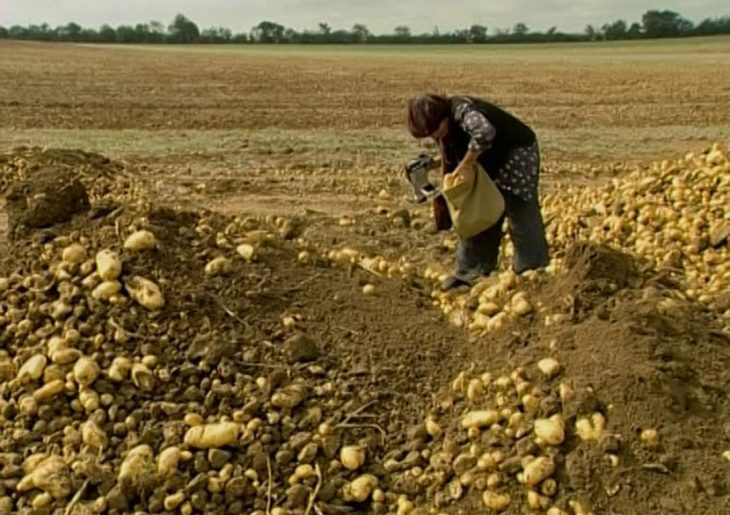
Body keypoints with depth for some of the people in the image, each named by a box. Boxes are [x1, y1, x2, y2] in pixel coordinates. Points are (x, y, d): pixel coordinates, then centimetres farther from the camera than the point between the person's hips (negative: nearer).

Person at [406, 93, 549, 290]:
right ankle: (469, 272, 19)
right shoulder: (447, 129, -2)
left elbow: (485, 132, -48)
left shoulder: (461, 109, -30)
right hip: (492, 163, 9)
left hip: (517, 152, -9)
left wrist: (467, 164, -38)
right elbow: (451, 160, 9)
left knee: (519, 215, -8)